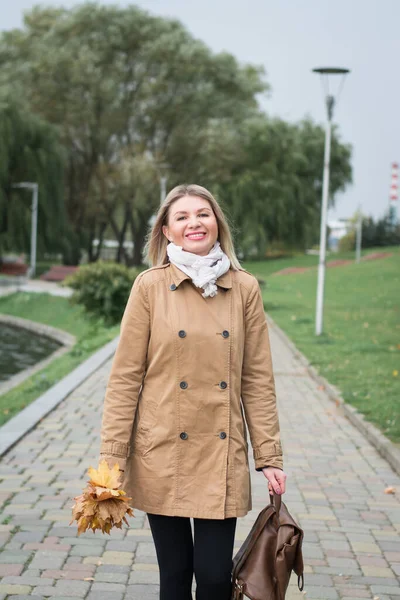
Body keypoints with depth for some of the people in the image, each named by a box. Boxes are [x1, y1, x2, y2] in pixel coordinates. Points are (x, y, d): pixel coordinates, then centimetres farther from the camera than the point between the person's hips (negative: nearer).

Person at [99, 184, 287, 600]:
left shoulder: (245, 289, 3)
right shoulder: (150, 286, -2)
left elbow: (257, 380, 5)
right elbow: (125, 377, -2)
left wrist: (269, 457, 1)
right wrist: (112, 459, -6)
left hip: (222, 457, 1)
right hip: (162, 456, -1)